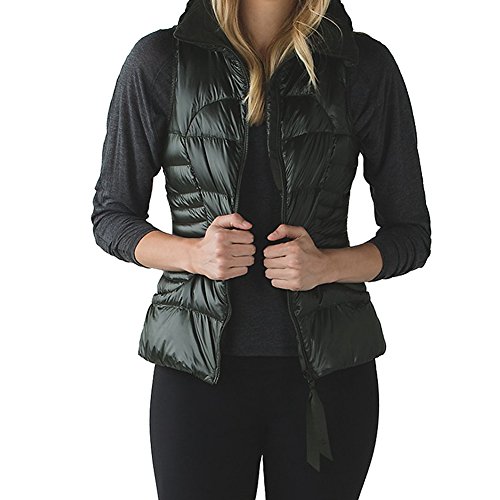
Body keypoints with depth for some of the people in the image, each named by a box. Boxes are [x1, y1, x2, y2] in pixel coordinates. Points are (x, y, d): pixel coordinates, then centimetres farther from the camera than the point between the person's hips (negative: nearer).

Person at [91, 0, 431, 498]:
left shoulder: (366, 64, -1)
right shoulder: (159, 60, -2)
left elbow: (411, 234, 4)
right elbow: (111, 217, 5)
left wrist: (326, 265, -15)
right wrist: (192, 253, -14)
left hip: (329, 368, 1)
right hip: (199, 367, 0)